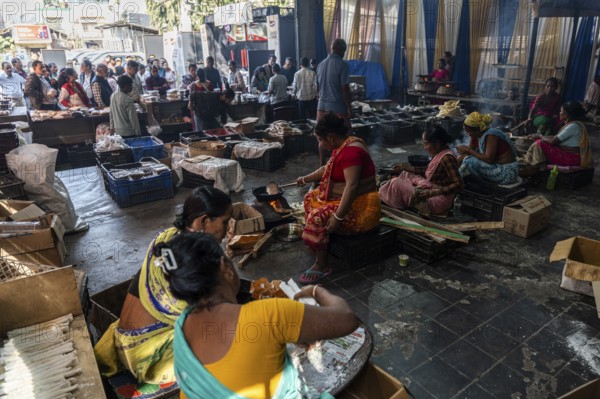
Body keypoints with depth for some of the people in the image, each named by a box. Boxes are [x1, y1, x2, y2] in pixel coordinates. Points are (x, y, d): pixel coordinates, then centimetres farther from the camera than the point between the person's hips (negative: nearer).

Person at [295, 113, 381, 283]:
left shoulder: (350, 151, -25)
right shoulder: (343, 145, 8)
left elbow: (352, 186, -33)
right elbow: (327, 169, 24)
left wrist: (337, 217, -34)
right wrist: (305, 179, 33)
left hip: (360, 209, -11)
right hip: (347, 200, 11)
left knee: (318, 217, -24)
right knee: (311, 197, 19)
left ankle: (321, 266, -11)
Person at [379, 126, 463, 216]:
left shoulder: (446, 158, -26)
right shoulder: (438, 153, 2)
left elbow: (458, 184, -28)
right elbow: (429, 172, 16)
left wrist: (432, 192, -32)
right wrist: (407, 167, 9)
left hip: (438, 201, -10)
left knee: (397, 184, -9)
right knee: (405, 174, 19)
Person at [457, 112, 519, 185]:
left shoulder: (491, 135, -21)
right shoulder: (477, 135, 3)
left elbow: (489, 159, -28)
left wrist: (468, 150, -21)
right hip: (498, 166, 9)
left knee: (471, 162, -22)